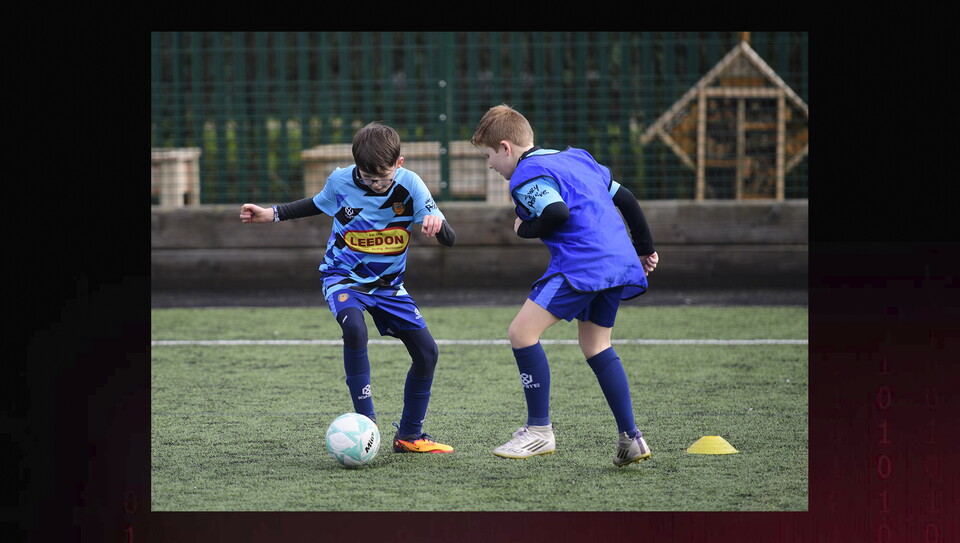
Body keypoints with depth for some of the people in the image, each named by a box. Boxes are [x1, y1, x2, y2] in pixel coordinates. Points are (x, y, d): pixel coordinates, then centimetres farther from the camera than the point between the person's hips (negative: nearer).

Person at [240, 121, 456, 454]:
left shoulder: (409, 185, -17)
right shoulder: (341, 181, -15)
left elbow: (449, 240, -21)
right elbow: (319, 204, 11)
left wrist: (436, 223, -43)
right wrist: (272, 214, 6)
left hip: (388, 283, 2)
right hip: (343, 277, -2)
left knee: (426, 351, -4)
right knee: (355, 329, -33)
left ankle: (409, 435, 12)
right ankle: (366, 421, -24)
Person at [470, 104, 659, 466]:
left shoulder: (527, 175, -5)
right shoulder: (576, 158, 23)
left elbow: (557, 213, -22)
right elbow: (625, 198, 25)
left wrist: (525, 230, -2)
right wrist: (644, 248, 34)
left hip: (581, 265, -10)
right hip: (621, 262, 10)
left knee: (522, 331, -8)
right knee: (595, 345, 20)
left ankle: (539, 430, -7)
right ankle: (630, 437, 16)